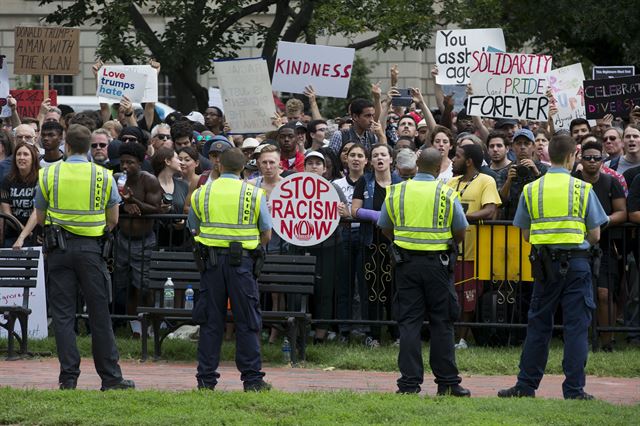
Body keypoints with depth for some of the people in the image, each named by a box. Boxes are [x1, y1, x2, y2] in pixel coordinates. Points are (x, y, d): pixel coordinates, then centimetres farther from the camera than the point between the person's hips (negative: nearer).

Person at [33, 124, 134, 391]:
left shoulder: (48, 175, -1)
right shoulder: (103, 176, -1)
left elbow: (40, 218, 6)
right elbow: (113, 220, 4)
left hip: (59, 248, 0)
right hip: (91, 249, 0)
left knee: (62, 314, 3)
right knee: (99, 314, 5)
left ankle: (68, 377, 0)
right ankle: (110, 377, 8)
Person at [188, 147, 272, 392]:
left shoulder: (201, 193, 4)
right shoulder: (254, 194, -1)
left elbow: (195, 229, 13)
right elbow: (266, 235, 3)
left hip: (211, 260, 2)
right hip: (242, 261, -2)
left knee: (210, 320, 6)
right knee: (246, 321, 3)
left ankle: (206, 378, 6)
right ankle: (252, 378, 2)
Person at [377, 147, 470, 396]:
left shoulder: (396, 192, 1)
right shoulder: (446, 195, -5)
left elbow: (385, 228, 9)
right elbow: (460, 232, -1)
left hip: (406, 261, 2)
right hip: (437, 262, -2)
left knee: (409, 322, 3)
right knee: (442, 322, 5)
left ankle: (409, 381, -1)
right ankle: (447, 381, 7)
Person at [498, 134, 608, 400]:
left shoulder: (531, 190, 3)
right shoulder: (583, 189, -3)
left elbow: (525, 234, 6)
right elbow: (595, 235, 0)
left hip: (544, 263, 2)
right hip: (577, 263, -2)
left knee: (538, 324, 10)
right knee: (576, 326, 1)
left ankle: (526, 385, 12)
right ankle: (574, 389, -1)